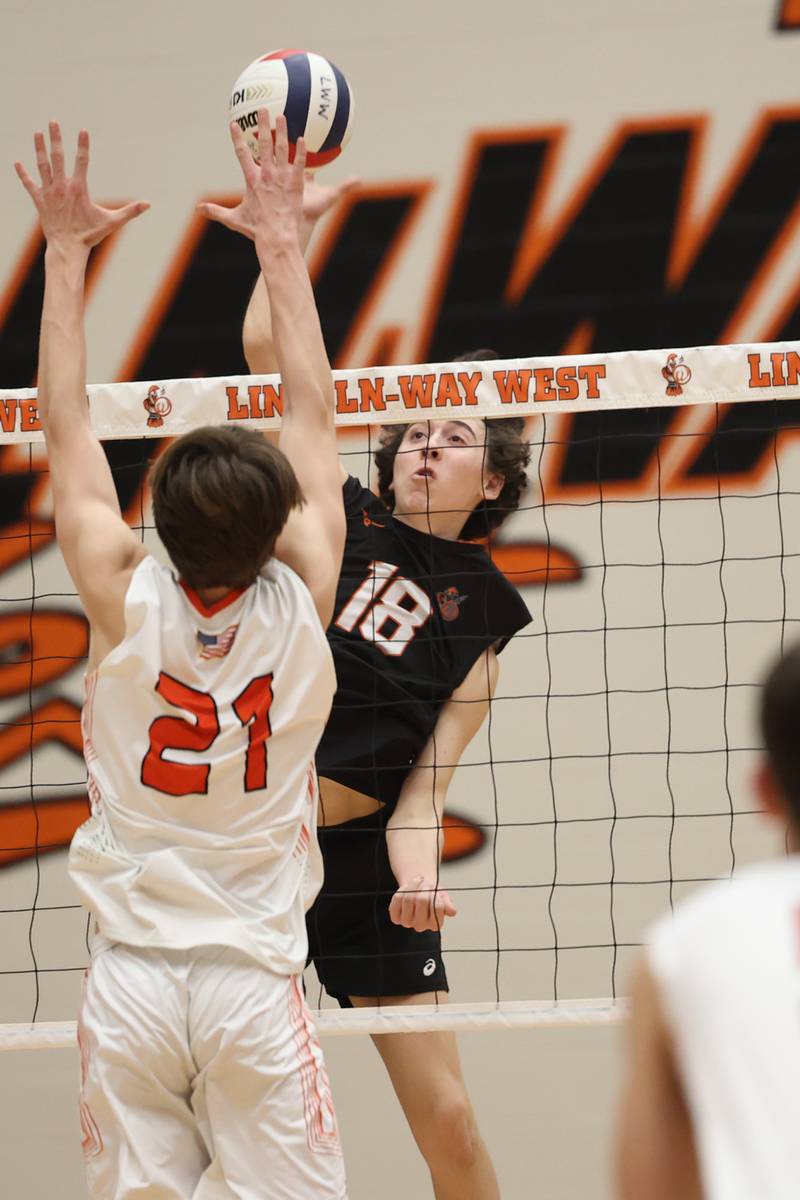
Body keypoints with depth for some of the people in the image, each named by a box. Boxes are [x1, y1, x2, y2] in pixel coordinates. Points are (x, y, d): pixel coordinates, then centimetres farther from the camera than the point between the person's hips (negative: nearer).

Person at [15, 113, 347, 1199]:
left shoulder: (127, 602, -8)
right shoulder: (301, 608, -8)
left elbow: (65, 427, 3)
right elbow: (312, 416, 3)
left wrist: (67, 256, 10)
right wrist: (281, 244, 11)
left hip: (131, 978, 1)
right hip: (255, 981, -1)